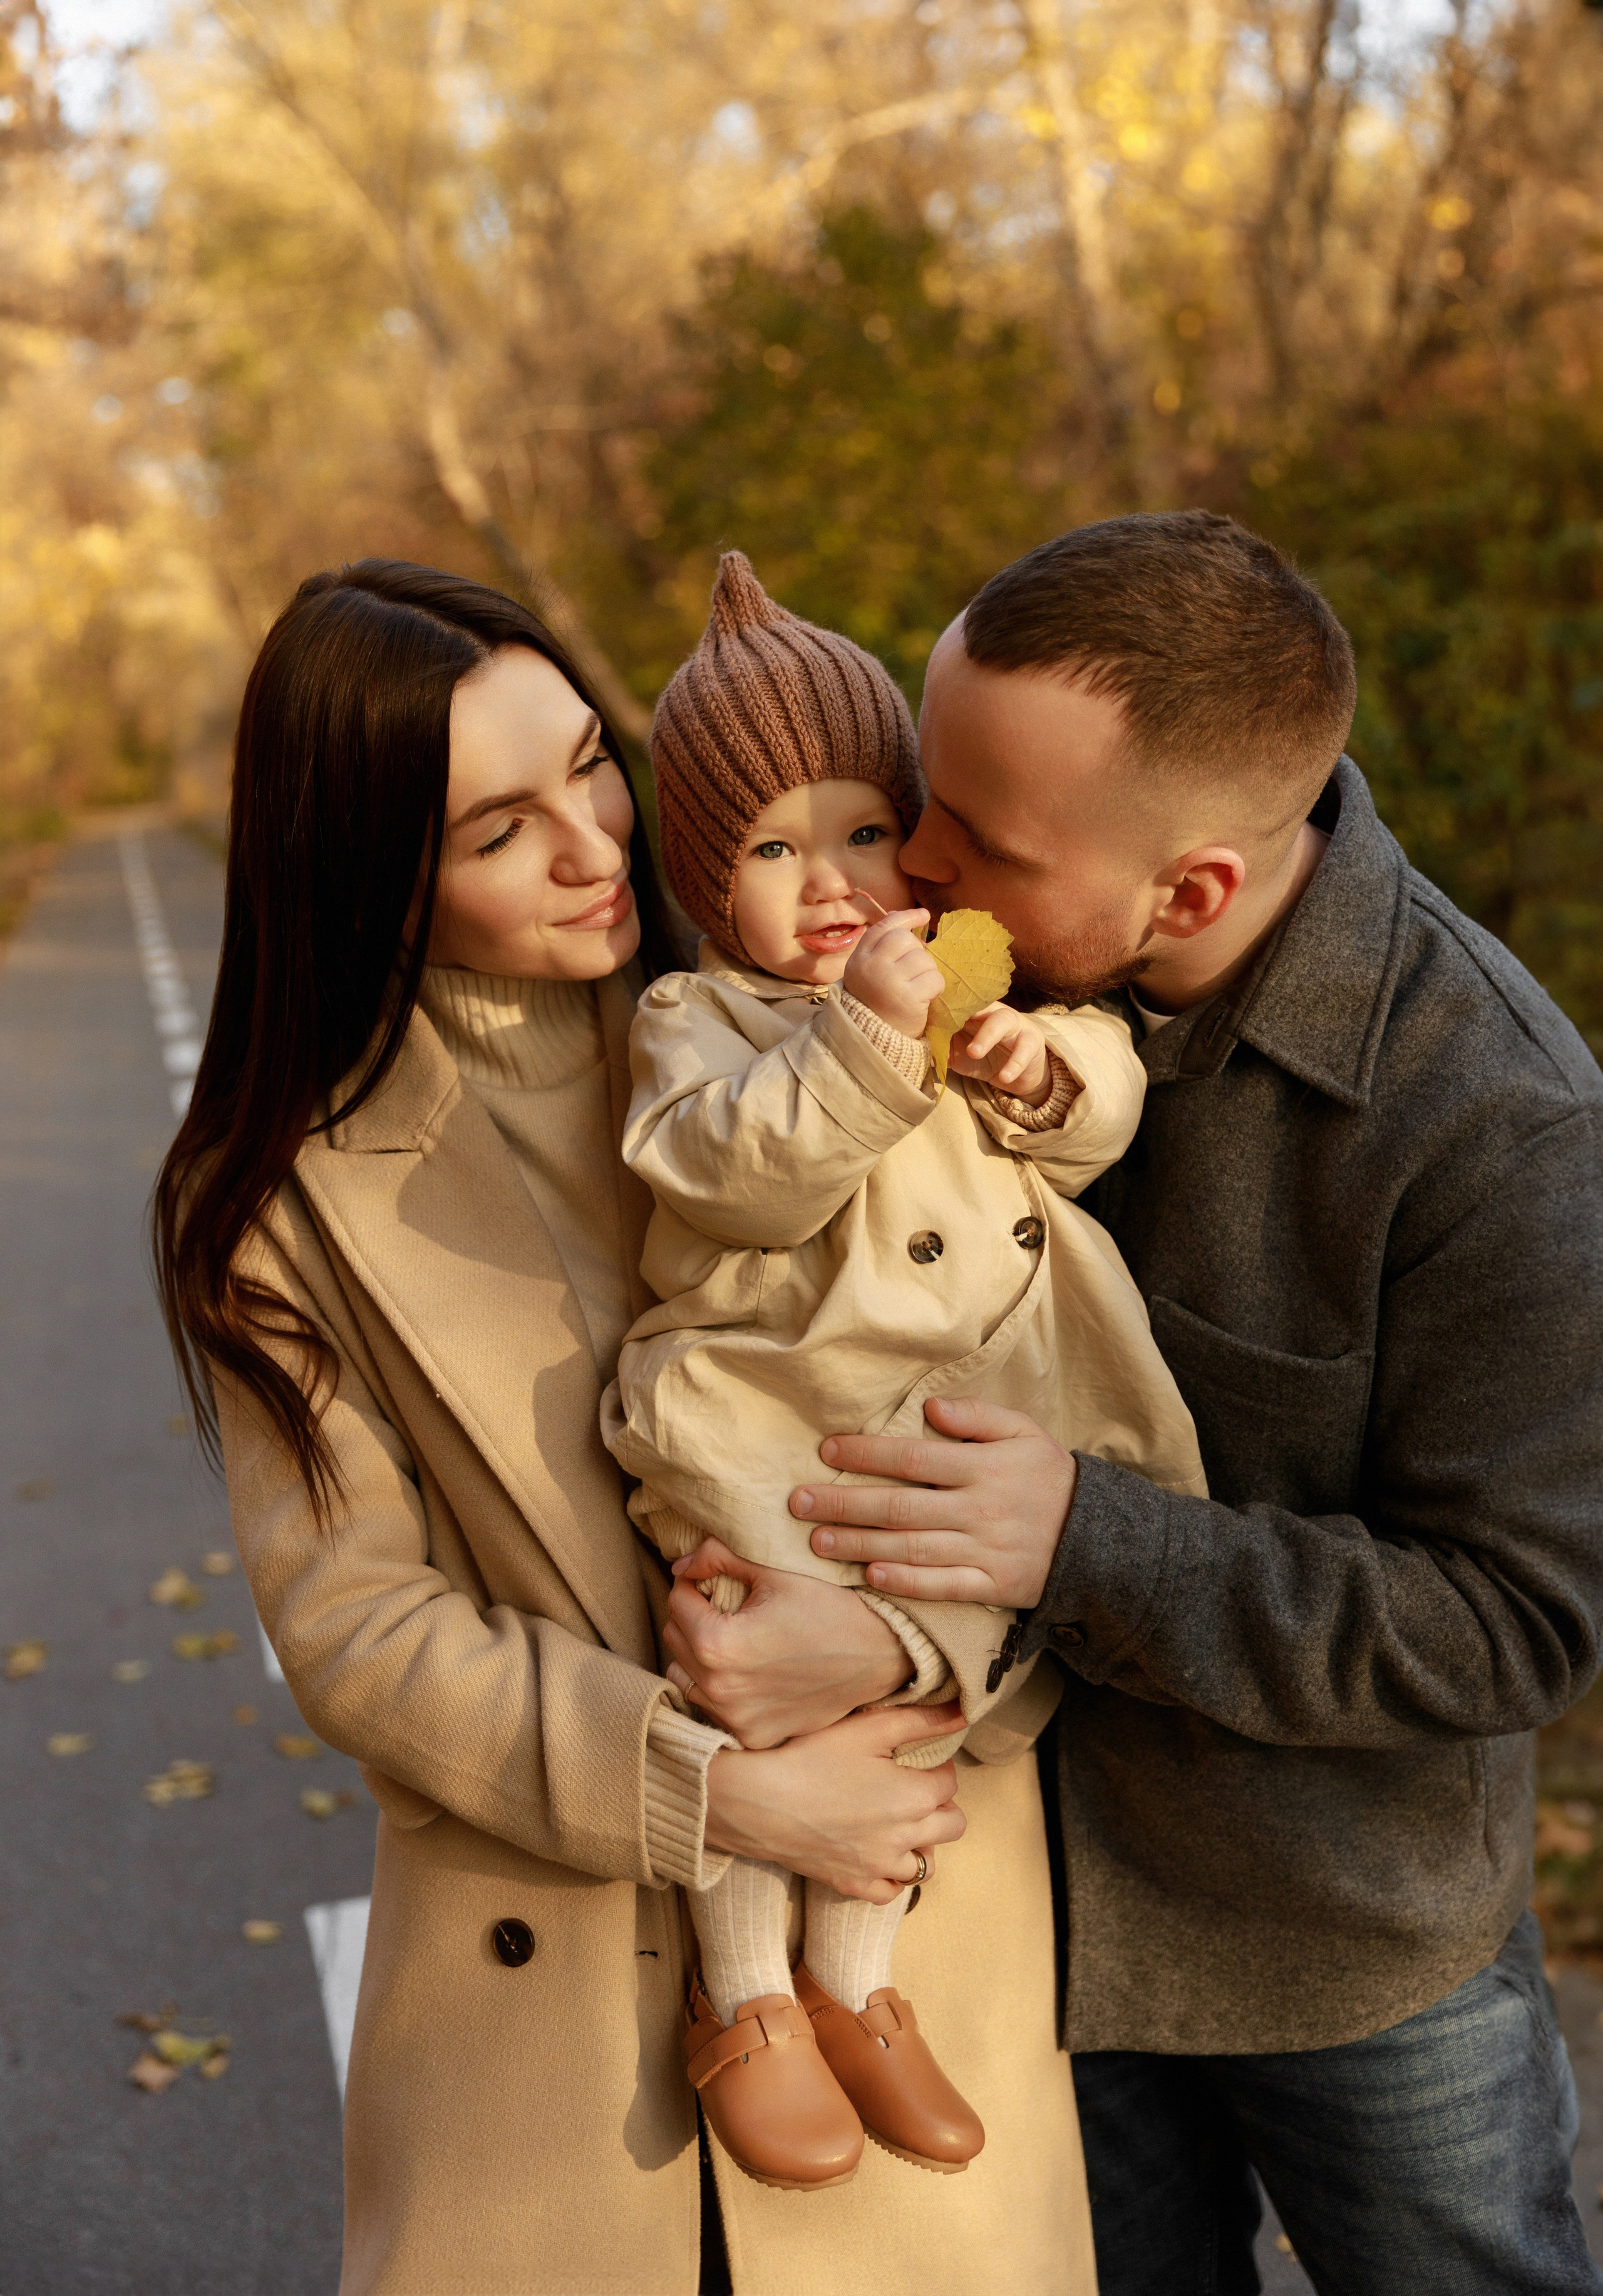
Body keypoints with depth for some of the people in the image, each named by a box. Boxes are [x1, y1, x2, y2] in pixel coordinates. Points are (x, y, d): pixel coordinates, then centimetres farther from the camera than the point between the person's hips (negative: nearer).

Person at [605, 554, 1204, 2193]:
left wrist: (1051, 1069, -16)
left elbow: (1097, 1127, 6)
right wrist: (861, 1036, -35)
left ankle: (853, 1975, 33)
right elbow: (743, 1172, -25)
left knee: (924, 1690, 11)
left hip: (962, 1414, 5)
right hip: (771, 1425, -4)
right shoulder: (695, 1019, -7)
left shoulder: (969, 981, 8)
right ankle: (740, 2000, 21)